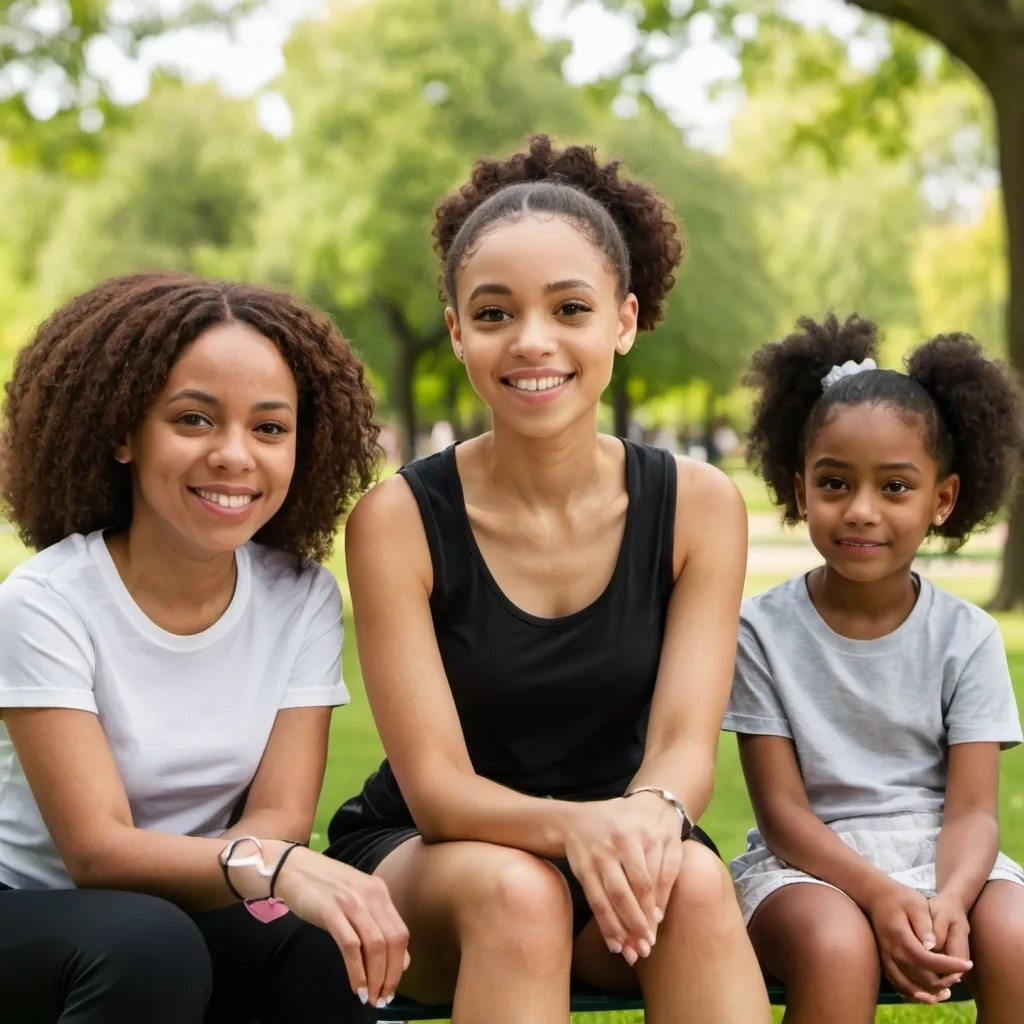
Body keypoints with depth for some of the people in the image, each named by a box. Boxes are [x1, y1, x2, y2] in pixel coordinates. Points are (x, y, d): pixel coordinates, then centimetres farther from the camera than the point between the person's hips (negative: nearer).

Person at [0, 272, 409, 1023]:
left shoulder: (303, 599, -6)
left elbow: (281, 815, -11)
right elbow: (96, 848, -25)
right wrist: (270, 867, -43)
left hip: (191, 911, 3)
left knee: (327, 945, -27)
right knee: (148, 945, -35)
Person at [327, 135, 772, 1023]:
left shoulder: (699, 506, -6)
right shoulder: (400, 518, -13)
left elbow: (684, 743, -12)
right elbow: (435, 782, -18)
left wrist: (650, 816, -37)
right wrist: (573, 823, -39)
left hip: (610, 850, 2)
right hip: (422, 856, -1)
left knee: (695, 882, -32)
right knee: (516, 889, -35)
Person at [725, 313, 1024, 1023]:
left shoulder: (967, 637, 2)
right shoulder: (764, 631, -3)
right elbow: (782, 808, -6)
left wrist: (948, 899, -27)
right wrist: (881, 896, -24)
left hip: (941, 857, 2)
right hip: (810, 863, -2)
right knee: (836, 944, -34)